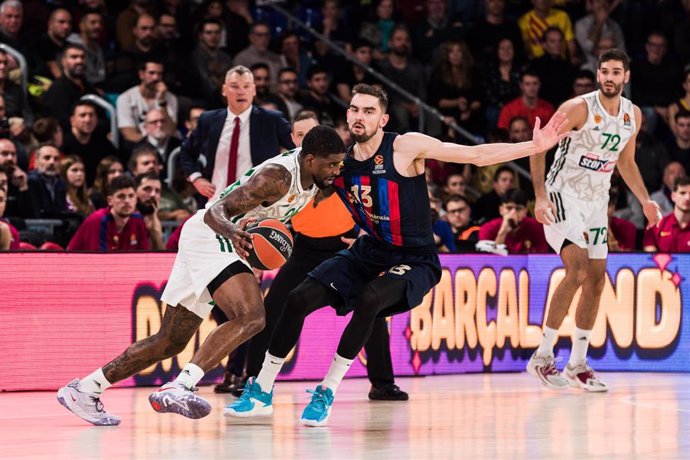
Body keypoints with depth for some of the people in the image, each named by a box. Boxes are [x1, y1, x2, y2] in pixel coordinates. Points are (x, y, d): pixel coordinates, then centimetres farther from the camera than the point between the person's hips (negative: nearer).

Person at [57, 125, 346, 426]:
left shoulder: (310, 171, 2)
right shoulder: (278, 176, -23)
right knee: (251, 317, -28)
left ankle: (84, 389, 18)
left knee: (170, 342, 12)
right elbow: (215, 212, -28)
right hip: (209, 236, -10)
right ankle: (178, 388, -35)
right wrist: (232, 230, -49)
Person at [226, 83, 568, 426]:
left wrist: (535, 146, -25)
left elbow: (477, 155, -17)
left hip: (414, 260, -5)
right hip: (369, 252, 5)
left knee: (369, 300, -33)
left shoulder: (406, 147, -16)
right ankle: (261, 391, 9)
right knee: (299, 299, -7)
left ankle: (327, 394, -19)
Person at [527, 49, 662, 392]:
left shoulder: (633, 115, 4)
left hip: (597, 202, 7)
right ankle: (542, 357, -14)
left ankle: (577, 364, 16)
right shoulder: (578, 108, -17)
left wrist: (645, 201, 11)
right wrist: (540, 196, -23)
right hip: (564, 196, -7)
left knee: (596, 280, 6)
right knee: (578, 270, -21)